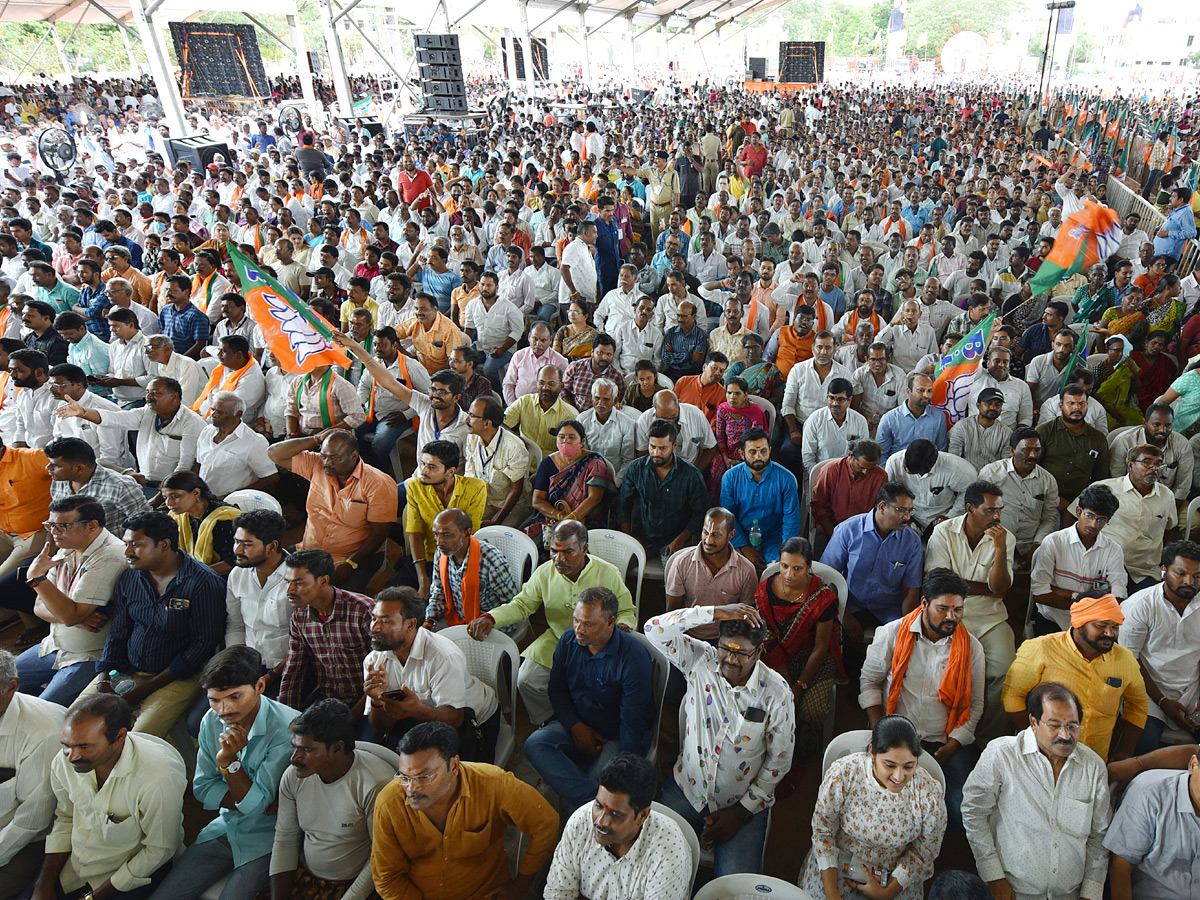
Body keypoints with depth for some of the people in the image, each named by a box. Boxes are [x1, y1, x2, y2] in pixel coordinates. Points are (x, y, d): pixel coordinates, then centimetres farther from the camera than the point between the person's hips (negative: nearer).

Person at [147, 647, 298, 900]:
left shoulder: (286, 729, -25)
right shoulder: (212, 720, -4)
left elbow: (256, 805, -18)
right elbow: (203, 789, 3)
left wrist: (228, 760, -30)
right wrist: (246, 801, -12)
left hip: (265, 838, -5)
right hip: (225, 829, 5)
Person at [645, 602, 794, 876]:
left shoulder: (776, 692, -13)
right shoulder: (700, 660, -11)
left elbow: (779, 760, -5)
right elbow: (654, 629, -24)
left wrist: (742, 811, -8)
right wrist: (715, 612, -29)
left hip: (742, 801, -1)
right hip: (687, 788, 2)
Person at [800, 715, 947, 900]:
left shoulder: (929, 793, -18)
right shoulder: (842, 774, -22)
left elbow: (923, 852, -3)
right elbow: (823, 831, -10)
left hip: (895, 877, 1)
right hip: (838, 866, -1)